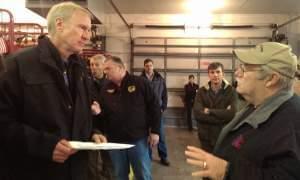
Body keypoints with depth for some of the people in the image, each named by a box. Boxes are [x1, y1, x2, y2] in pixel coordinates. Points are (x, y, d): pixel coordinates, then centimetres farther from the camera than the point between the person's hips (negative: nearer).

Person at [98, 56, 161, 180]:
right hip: (115, 141, 4)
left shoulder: (140, 83, -7)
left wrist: (155, 131, -8)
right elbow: (104, 114, 11)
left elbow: (154, 106, -6)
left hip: (138, 139, -3)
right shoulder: (106, 89, 6)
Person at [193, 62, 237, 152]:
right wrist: (223, 116, -18)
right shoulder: (202, 91, -2)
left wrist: (209, 111, -14)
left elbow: (232, 113, -19)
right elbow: (198, 113, -15)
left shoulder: (231, 91, -5)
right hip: (206, 136, 1)